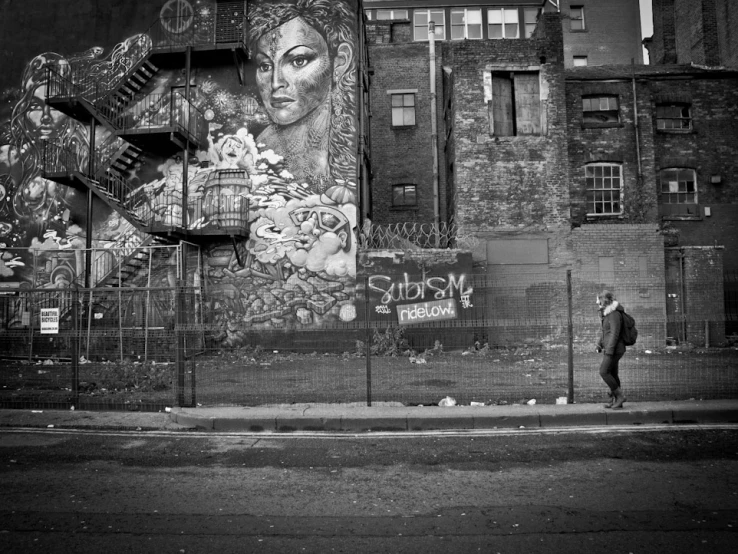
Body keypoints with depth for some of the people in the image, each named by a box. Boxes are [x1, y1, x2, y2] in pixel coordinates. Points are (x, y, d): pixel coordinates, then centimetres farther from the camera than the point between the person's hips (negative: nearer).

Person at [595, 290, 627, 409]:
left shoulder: (615, 314, -18)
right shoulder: (606, 313, 13)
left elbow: (615, 333, -22)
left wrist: (609, 350, -23)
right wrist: (599, 344, 19)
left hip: (615, 349, -10)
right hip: (608, 349, 10)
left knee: (604, 372, -10)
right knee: (612, 374, 10)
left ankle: (619, 396, -1)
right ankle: (615, 401, 14)